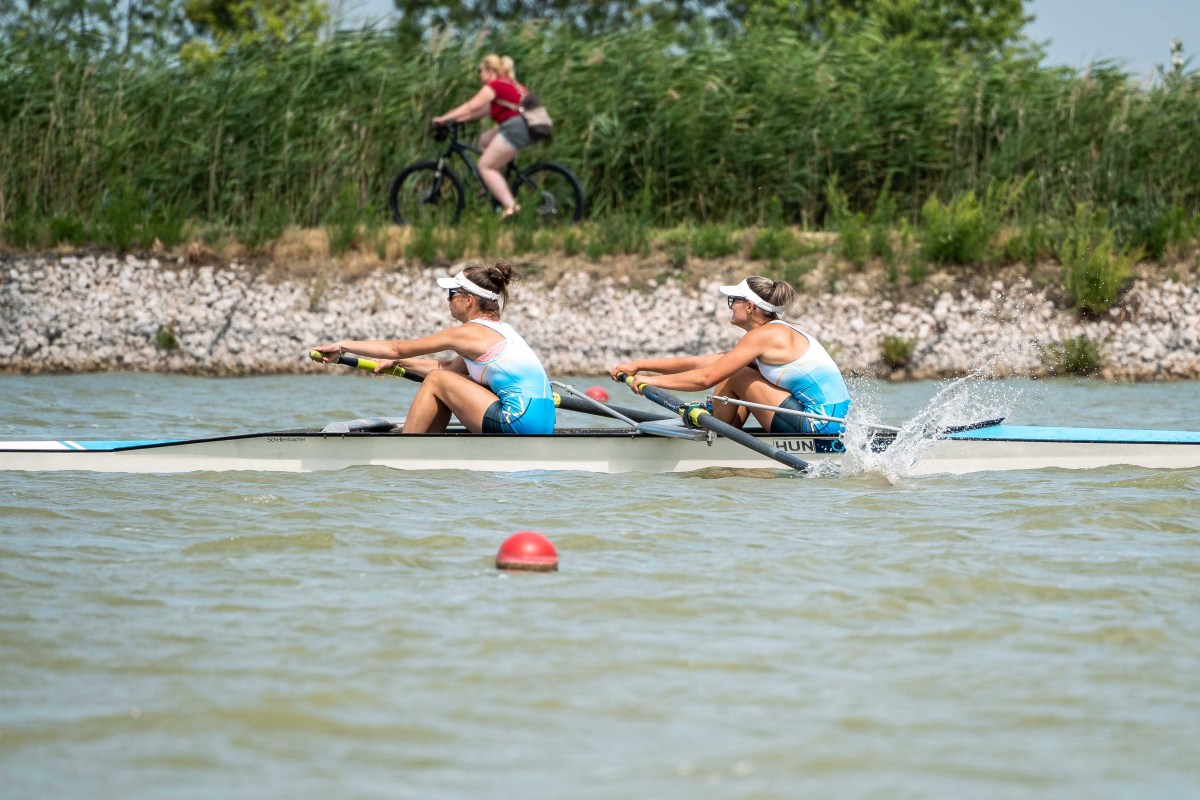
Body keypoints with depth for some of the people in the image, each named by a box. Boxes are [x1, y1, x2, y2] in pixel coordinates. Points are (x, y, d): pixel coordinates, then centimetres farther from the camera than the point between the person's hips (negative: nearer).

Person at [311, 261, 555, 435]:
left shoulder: (468, 333, -6)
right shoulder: (500, 329, 19)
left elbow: (397, 348, 2)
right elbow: (450, 368, 30)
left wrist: (343, 346, 11)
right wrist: (399, 362, 33)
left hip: (519, 425, -9)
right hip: (541, 424, 9)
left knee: (436, 381, 1)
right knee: (444, 380, 20)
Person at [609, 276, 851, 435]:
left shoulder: (763, 336, -12)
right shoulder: (777, 333, 17)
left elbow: (705, 378, -16)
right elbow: (703, 362, 17)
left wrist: (651, 380, -5)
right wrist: (640, 365, 16)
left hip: (820, 424, -10)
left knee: (733, 377, -2)